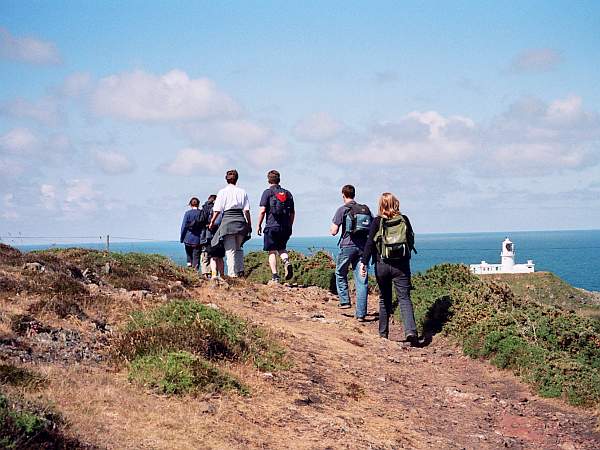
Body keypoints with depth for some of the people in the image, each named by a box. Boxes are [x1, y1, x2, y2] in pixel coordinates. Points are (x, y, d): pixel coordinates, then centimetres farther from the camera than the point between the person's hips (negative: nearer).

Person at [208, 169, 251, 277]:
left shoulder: (222, 192, 1)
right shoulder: (242, 192, 7)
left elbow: (217, 210, -1)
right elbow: (246, 210, 5)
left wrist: (212, 222, 11)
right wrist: (249, 224, 11)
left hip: (228, 220, -3)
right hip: (240, 220, 3)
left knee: (230, 250, -1)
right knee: (238, 248, 18)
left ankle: (232, 274, -5)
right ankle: (240, 270, 11)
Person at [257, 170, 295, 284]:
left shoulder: (268, 192, -2)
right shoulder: (287, 193, 12)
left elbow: (262, 210, -9)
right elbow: (292, 213, 14)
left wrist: (259, 225, 0)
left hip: (272, 226, -4)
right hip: (285, 227, 4)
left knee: (272, 252, 2)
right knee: (281, 248, 20)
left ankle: (275, 277, -4)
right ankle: (286, 261, -11)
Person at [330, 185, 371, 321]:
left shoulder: (342, 210, -4)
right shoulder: (365, 209, 9)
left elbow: (334, 231, -5)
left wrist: (332, 228, 16)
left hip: (347, 246, -3)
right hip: (363, 247, 3)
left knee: (340, 274, 21)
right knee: (361, 281, 2)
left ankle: (345, 301, 16)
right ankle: (361, 313, -1)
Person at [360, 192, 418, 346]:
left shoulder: (377, 221, -3)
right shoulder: (404, 220, 2)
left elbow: (370, 243, -9)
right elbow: (411, 240, 11)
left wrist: (364, 262, -9)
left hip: (382, 265, 0)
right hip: (402, 265, 0)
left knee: (384, 299, 14)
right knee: (404, 298, -3)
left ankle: (383, 333, 20)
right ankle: (410, 331, -22)